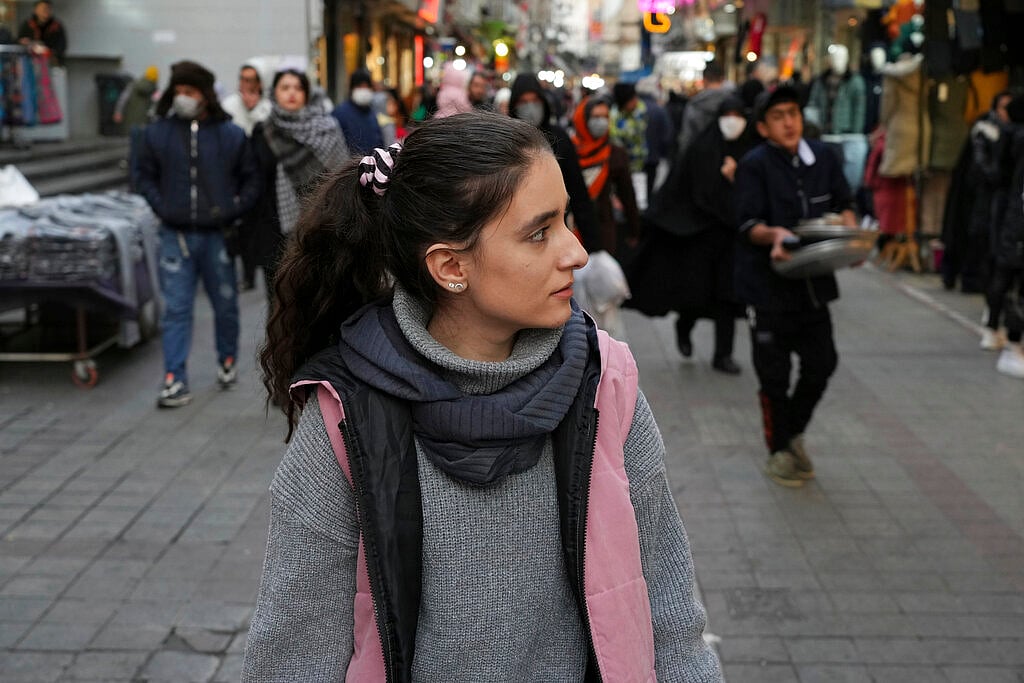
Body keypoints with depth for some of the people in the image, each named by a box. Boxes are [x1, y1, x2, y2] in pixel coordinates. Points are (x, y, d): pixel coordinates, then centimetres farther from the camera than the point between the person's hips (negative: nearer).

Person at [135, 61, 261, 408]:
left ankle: (227, 362, 34)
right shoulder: (158, 132, 3)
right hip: (175, 235, 0)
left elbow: (251, 178, 7)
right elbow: (146, 177, 11)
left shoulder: (230, 134, 1)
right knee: (176, 308, -2)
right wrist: (162, 208, -2)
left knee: (225, 304, 12)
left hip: (217, 234, 0)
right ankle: (175, 381, 0)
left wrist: (236, 209, -5)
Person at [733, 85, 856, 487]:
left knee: (822, 363, 11)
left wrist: (850, 233, -5)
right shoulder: (755, 165, -10)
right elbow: (748, 222, -16)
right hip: (768, 284, -5)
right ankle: (779, 451, 21)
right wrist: (774, 235, -36)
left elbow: (842, 202, 14)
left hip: (814, 281, 5)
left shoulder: (822, 157, 5)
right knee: (774, 373, 4)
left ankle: (794, 432, 35)